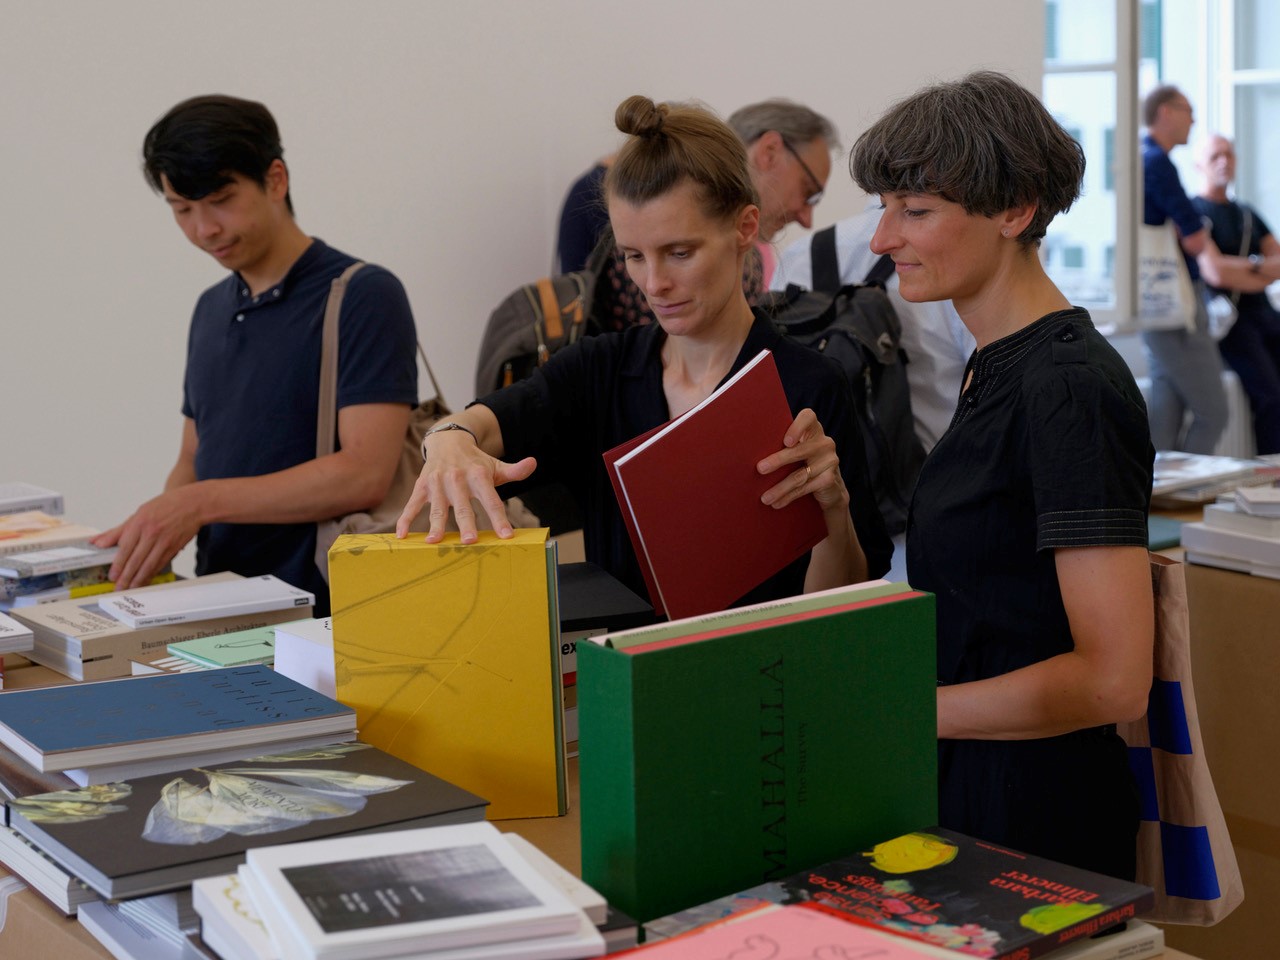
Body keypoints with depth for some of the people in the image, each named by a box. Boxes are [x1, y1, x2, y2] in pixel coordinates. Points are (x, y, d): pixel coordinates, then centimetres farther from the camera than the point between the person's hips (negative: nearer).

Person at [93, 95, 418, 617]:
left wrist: (200, 503, -18)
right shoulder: (211, 309, 18)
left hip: (318, 613, -7)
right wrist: (145, 543, 3)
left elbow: (364, 473, -15)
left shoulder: (363, 296, -6)